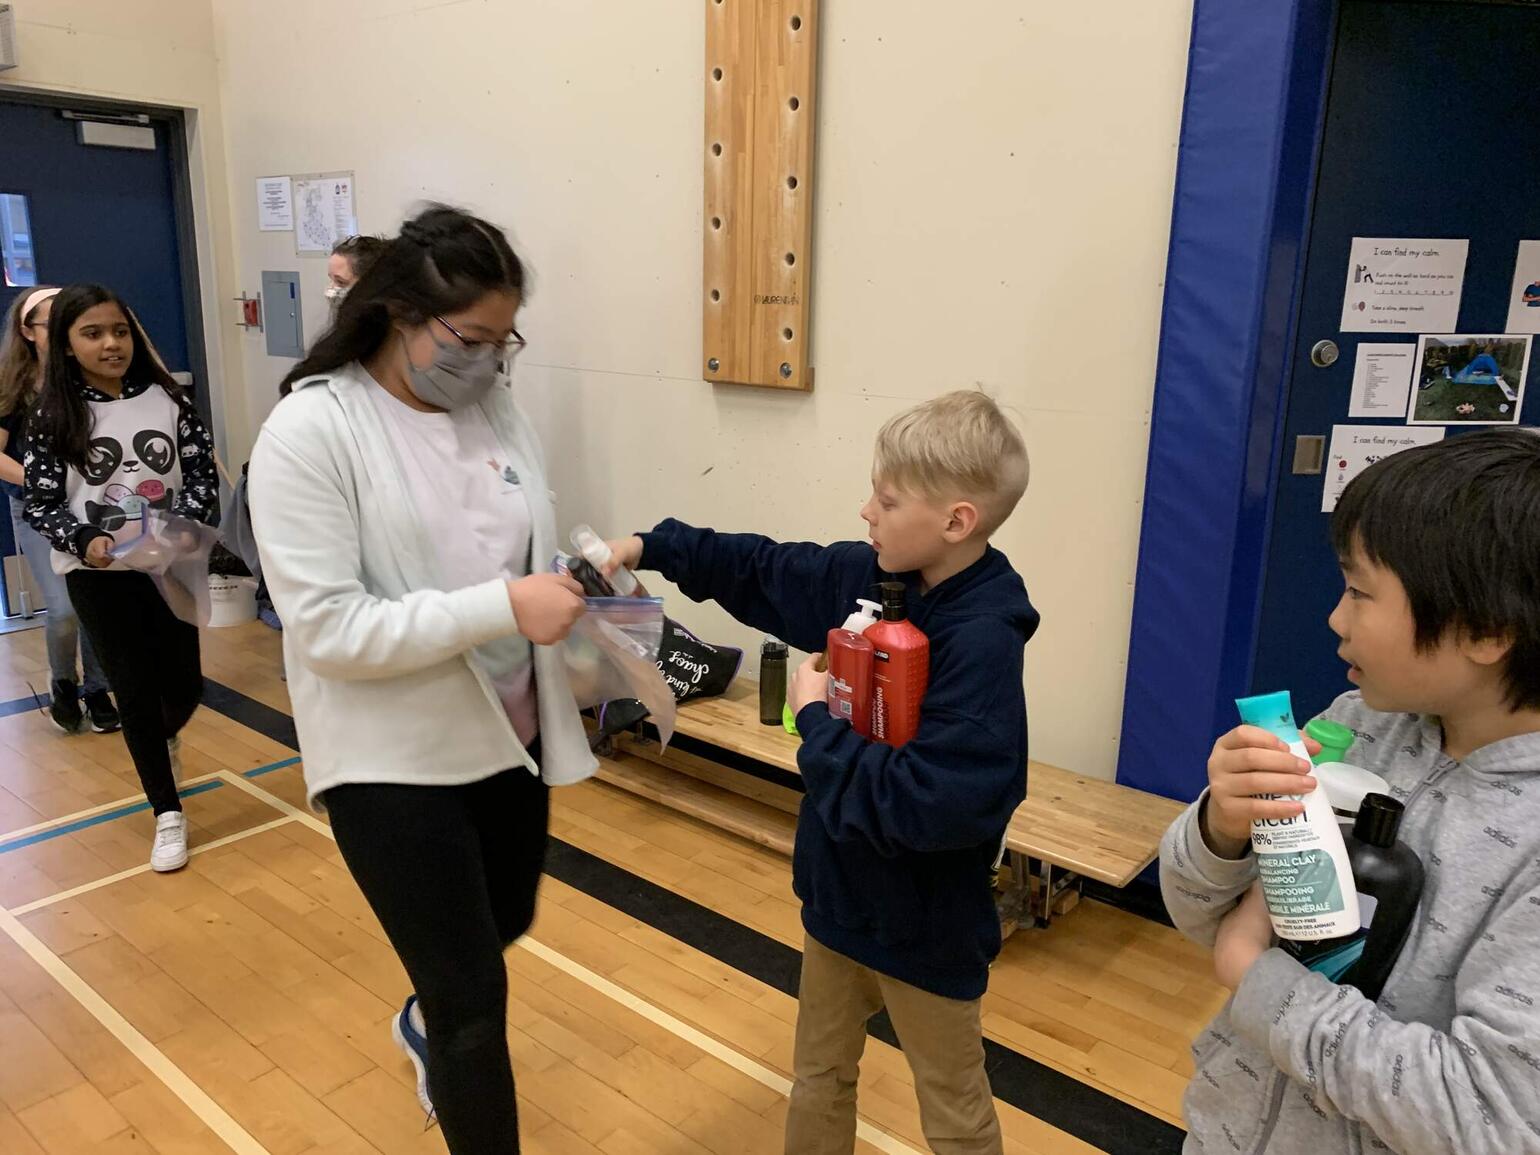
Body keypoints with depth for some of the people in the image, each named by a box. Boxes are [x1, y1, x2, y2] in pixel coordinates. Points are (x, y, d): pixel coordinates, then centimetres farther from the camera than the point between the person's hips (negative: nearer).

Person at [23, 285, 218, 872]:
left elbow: (203, 473, 0)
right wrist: (84, 539, -22)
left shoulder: (167, 400, -2)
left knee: (184, 684, 8)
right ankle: (168, 814, 16)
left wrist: (188, 523, -17)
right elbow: (40, 504, -4)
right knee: (135, 690, 2)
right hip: (98, 576, -1)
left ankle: (163, 740, 47)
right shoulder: (54, 418, -5)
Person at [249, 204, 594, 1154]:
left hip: (508, 735, 7)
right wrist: (503, 609, -29)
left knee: (506, 923, 27)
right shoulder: (310, 432, -17)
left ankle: (426, 1028, 62)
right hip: (391, 761, -6)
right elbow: (327, 628, -22)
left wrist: (579, 581, -10)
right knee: (476, 996, 2)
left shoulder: (498, 408, 0)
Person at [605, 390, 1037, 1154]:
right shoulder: (867, 577, -7)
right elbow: (766, 571, 9)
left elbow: (927, 807, -35)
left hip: (924, 925, -7)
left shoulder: (983, 644, -30)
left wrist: (818, 721, -25)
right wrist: (651, 548, 3)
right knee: (819, 1079, 26)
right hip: (840, 893, 7)